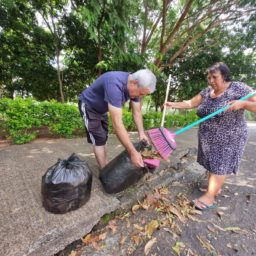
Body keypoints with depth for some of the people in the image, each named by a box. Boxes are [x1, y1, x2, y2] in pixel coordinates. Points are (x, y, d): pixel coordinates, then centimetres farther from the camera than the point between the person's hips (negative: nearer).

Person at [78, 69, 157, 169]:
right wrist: (133, 152, -42)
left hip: (101, 108, 8)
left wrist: (141, 133, -19)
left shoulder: (135, 87, -15)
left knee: (103, 139, 14)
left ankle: (105, 166, 30)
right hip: (88, 106, -7)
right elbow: (117, 123, -45)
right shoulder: (115, 85, -41)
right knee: (99, 140, -8)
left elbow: (137, 112, -7)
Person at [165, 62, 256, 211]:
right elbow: (190, 103, 8)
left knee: (219, 166, 0)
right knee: (212, 163, 12)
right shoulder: (207, 91, 6)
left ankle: (209, 197, 7)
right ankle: (216, 188, 31)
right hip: (208, 138, 5)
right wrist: (173, 105, -2)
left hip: (228, 138, -5)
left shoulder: (238, 88, -10)